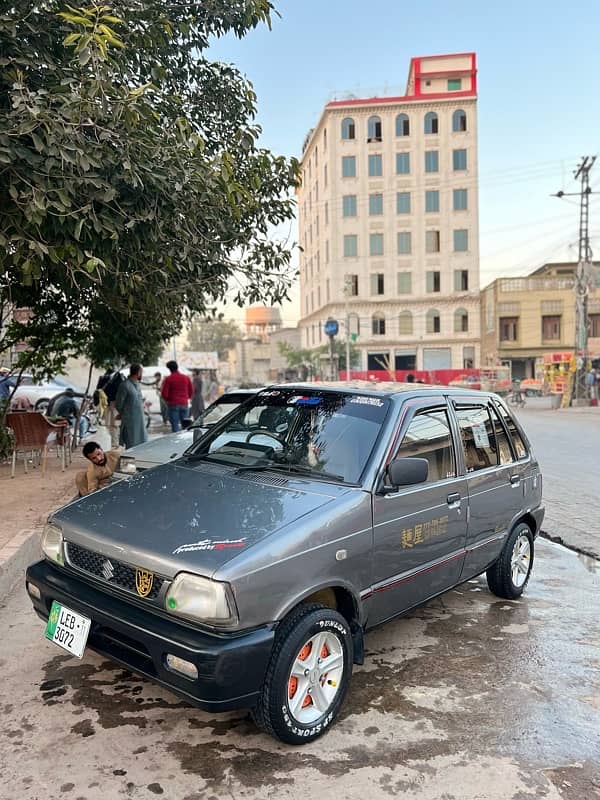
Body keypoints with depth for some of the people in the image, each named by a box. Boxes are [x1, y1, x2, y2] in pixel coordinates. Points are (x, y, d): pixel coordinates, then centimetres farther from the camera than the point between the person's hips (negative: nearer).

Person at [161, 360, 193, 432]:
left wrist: (168, 400, 11)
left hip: (173, 404, -3)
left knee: (175, 425, -1)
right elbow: (191, 391, 10)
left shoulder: (168, 379, -7)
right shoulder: (186, 377, 6)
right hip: (184, 404, 4)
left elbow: (164, 393, -9)